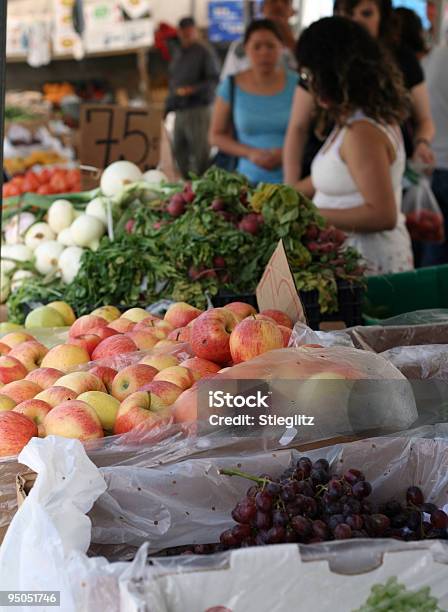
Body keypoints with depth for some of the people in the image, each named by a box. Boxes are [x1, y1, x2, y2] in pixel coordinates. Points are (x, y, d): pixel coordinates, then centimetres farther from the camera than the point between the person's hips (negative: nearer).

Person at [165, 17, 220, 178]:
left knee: (200, 152, -7)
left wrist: (193, 89, -23)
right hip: (179, 110, 7)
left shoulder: (205, 53, -4)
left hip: (198, 109, -7)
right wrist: (169, 105, 19)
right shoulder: (177, 53, 19)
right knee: (179, 151, 9)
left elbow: (214, 80, -12)